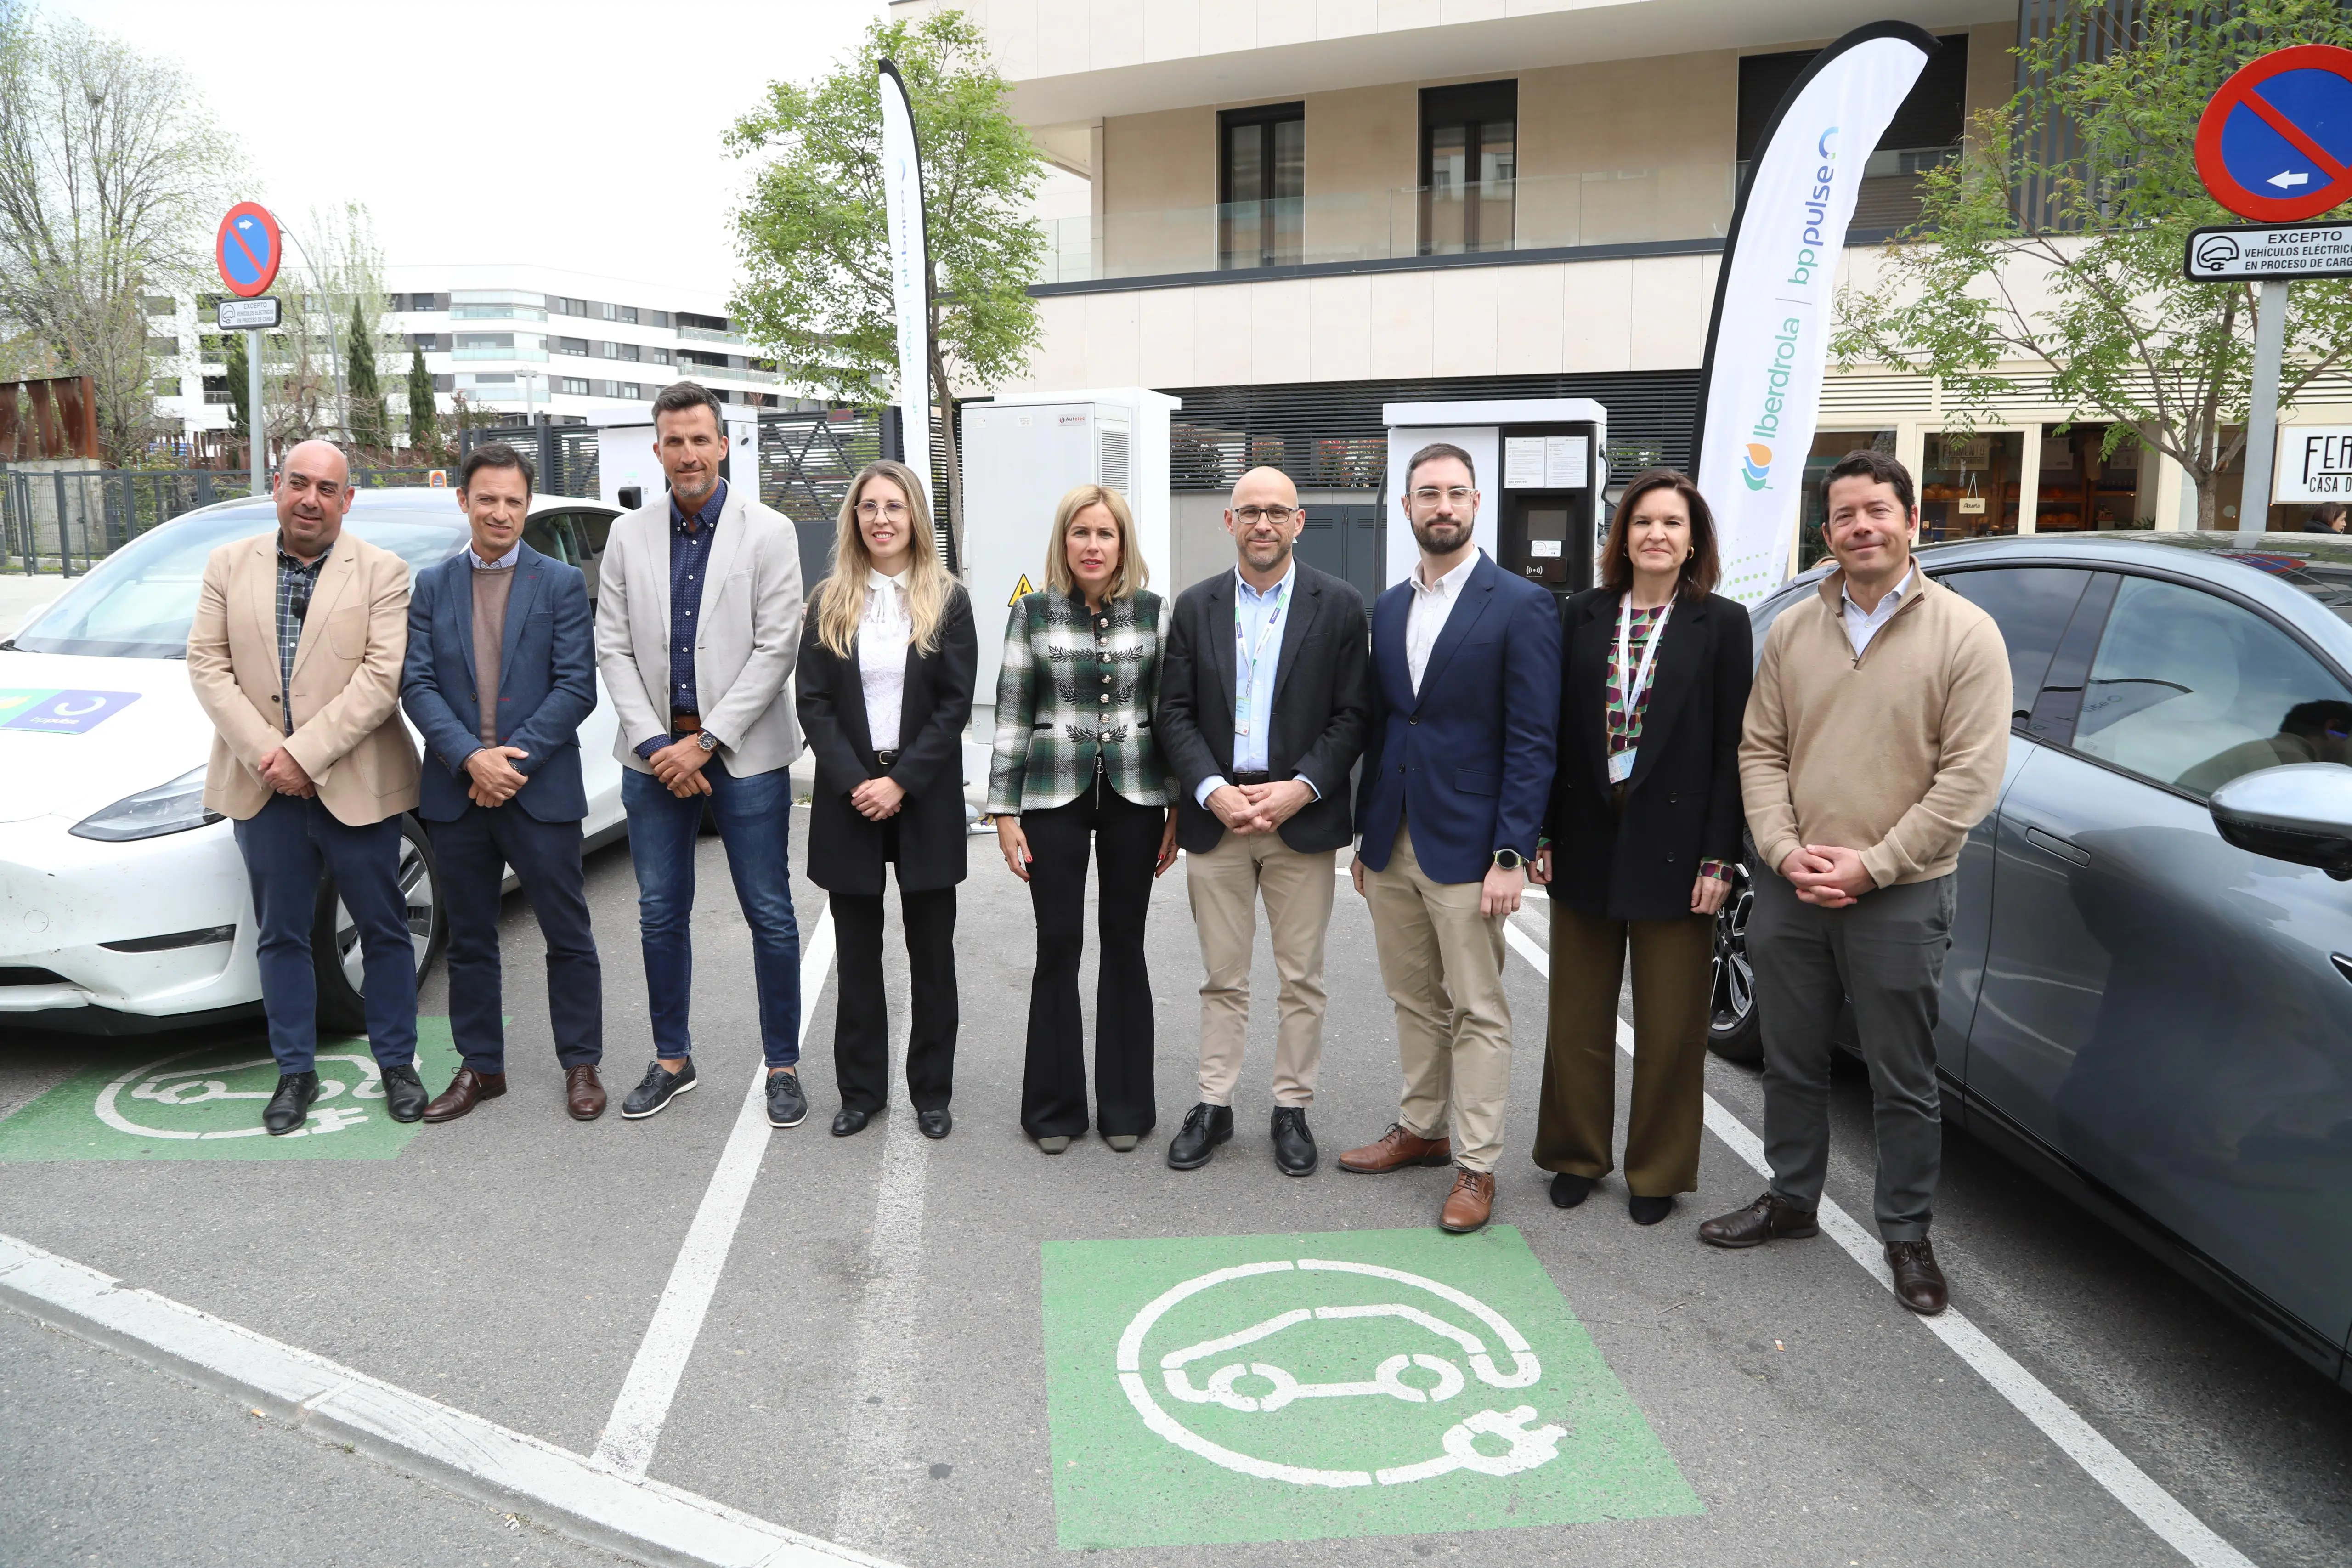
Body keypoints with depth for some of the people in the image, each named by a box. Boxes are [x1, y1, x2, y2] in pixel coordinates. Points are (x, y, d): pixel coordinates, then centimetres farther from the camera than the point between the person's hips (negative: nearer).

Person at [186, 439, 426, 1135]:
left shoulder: (382, 573, -2)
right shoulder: (229, 566, 8)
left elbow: (382, 677, -12)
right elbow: (208, 665, 2)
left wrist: (303, 754, -17)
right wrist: (262, 754, -11)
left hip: (355, 785, -3)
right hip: (263, 788, 3)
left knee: (384, 930, 6)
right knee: (281, 935, 11)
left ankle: (396, 1064, 21)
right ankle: (296, 1072, 23)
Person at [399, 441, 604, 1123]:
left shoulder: (562, 583, 1)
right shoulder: (432, 585, 9)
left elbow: (576, 687, -6)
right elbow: (417, 684, 0)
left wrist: (515, 759, -15)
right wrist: (472, 758, -14)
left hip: (542, 789, -3)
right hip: (457, 792, 3)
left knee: (568, 936, 4)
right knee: (469, 939, 12)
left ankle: (581, 1063, 17)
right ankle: (480, 1066, 25)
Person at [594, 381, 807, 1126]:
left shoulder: (768, 533, -4)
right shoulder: (629, 536, 7)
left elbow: (776, 649, -9)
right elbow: (613, 647, 4)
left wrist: (705, 742, -13)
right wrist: (655, 743, -8)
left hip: (744, 751, -3)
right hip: (655, 751, 4)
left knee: (770, 915, 2)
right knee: (661, 914, 11)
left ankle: (783, 1066, 15)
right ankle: (672, 1059, 26)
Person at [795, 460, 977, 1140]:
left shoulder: (948, 602, 1)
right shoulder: (829, 605, 6)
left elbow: (955, 705, -5)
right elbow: (814, 703, 0)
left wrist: (902, 782, -14)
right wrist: (855, 783, -13)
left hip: (925, 798, -1)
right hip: (849, 797, 2)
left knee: (932, 952, 6)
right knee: (857, 955, 8)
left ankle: (932, 1092, 17)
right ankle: (861, 1089, 20)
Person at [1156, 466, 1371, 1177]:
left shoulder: (1339, 605, 0)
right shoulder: (1196, 605, 6)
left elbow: (1353, 715, -3)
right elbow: (1174, 713, 3)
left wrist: (1300, 788, -14)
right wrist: (1213, 790, -11)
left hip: (1301, 817, -1)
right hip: (1215, 813, 2)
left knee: (1301, 978, 7)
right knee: (1222, 977, 11)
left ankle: (1292, 1109, 21)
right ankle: (1213, 1106, 22)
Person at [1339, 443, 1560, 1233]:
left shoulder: (1521, 605, -8)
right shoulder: (1388, 608, 11)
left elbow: (1532, 742, -11)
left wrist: (1512, 855, -16)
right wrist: (1365, 836, 13)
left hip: (1465, 846, -6)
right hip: (1392, 845, 6)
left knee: (1478, 1012, 3)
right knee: (1415, 1002, 17)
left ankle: (1476, 1164, 14)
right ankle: (1421, 1128, 32)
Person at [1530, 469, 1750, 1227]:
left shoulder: (1722, 623, -2)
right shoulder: (1582, 615, 4)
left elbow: (1730, 749, -4)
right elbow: (1557, 731, 4)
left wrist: (1718, 857, -10)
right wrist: (1543, 835, -1)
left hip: (1672, 844, -2)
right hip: (1587, 838, 2)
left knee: (1670, 1023, 8)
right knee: (1578, 1015, 13)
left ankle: (1657, 1170, 25)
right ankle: (1578, 1154, 31)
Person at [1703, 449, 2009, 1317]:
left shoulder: (1965, 633, -6)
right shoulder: (1791, 631, 6)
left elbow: (1971, 773, -10)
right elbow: (1760, 750, 7)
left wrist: (1871, 864, -15)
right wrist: (1784, 849, -8)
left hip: (1900, 896, -4)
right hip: (1789, 887, 4)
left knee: (1904, 1082, 7)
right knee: (1790, 1060, 16)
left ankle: (1907, 1235, 24)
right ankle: (1792, 1198, 35)